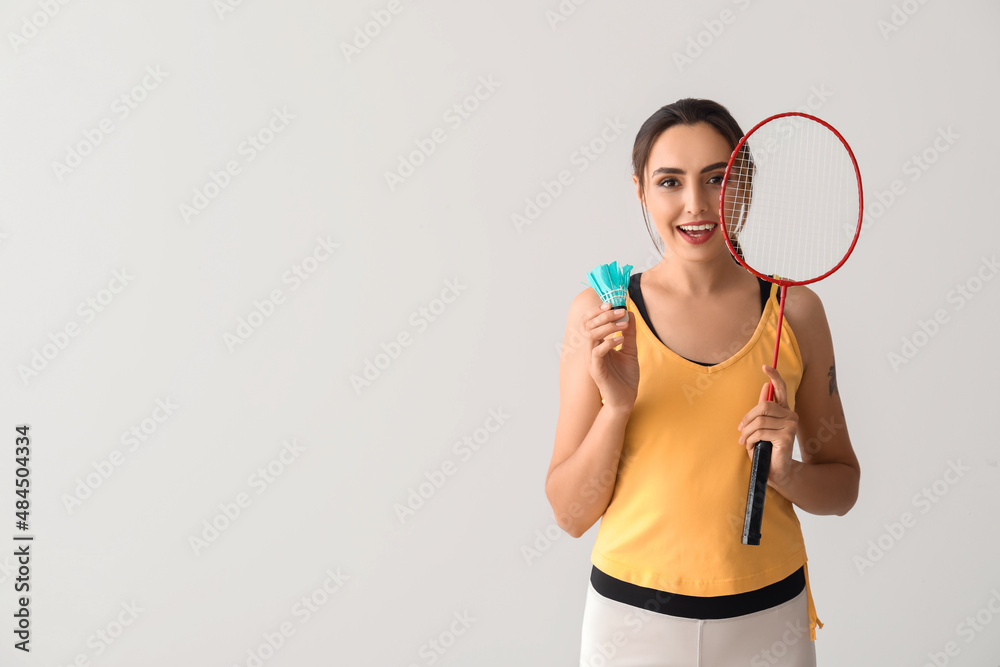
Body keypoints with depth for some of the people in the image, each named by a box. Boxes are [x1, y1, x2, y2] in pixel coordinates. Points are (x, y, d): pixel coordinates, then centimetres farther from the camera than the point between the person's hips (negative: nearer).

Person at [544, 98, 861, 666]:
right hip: (631, 613, -1)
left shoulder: (793, 309, -5)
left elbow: (843, 485, 5)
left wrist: (786, 472, -15)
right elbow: (570, 514, -7)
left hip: (767, 617, 2)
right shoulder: (600, 312, -8)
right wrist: (616, 406, -21)